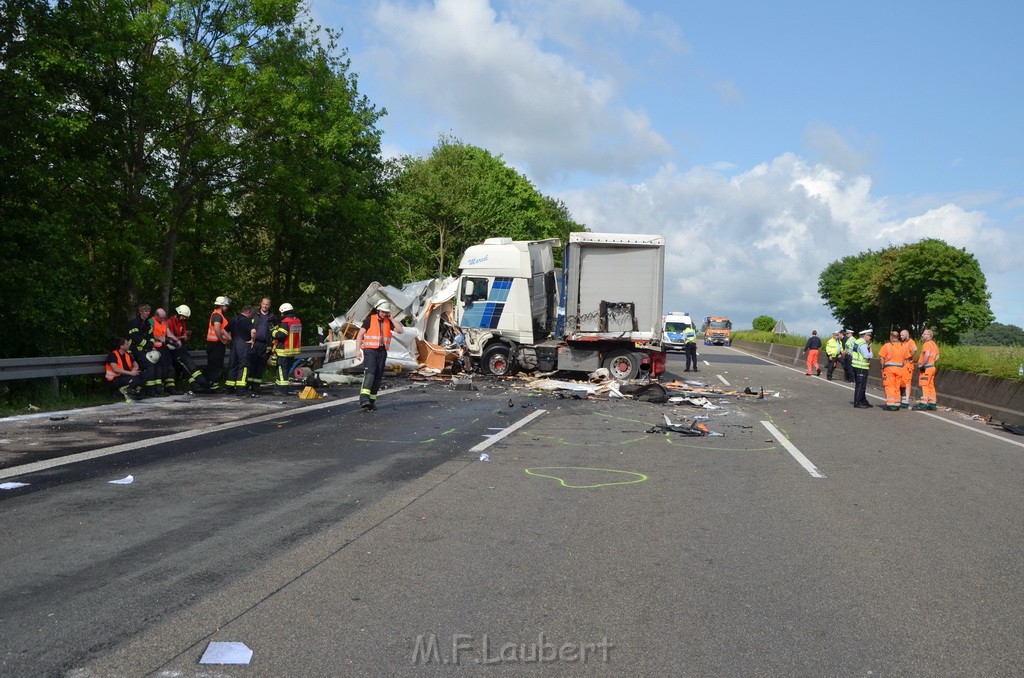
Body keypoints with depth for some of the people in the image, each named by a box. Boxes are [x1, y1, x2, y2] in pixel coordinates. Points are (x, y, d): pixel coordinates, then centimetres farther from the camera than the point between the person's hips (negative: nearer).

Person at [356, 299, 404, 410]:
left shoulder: (388, 322, 10)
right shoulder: (370, 319, -2)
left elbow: (400, 330, 0)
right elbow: (360, 335, -2)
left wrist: (391, 319, -2)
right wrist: (358, 350, -11)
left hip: (382, 351, 5)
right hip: (370, 350, -5)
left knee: (378, 376, 4)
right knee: (370, 372, -22)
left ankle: (371, 401, 12)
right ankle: (364, 399, -31)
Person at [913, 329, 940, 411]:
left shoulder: (927, 343, -11)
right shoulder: (934, 344, 19)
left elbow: (927, 354, -25)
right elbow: (937, 357, 22)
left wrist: (921, 364, -21)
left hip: (926, 368, -9)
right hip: (932, 367, 9)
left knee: (924, 385, -10)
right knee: (930, 386, 12)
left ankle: (923, 403, -13)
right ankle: (933, 403, 15)